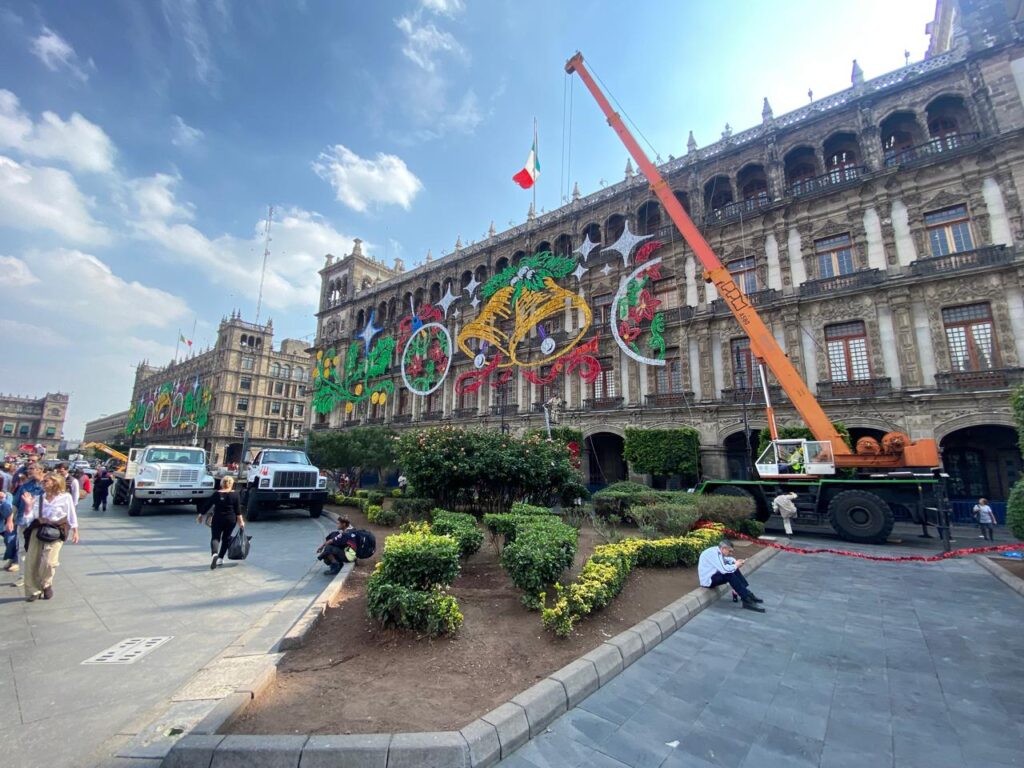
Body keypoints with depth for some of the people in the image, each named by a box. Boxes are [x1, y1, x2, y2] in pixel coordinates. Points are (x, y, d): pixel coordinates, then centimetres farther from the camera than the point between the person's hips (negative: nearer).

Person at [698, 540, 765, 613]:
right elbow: (724, 569, -33)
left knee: (734, 570, 2)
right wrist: (736, 565, -15)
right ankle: (746, 600, -18)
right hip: (708, 580, -10)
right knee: (730, 575, -25)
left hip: (714, 574, 10)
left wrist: (735, 562, -2)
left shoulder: (719, 551, 2)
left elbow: (728, 558, 20)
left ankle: (747, 593, 0)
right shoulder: (713, 553, -26)